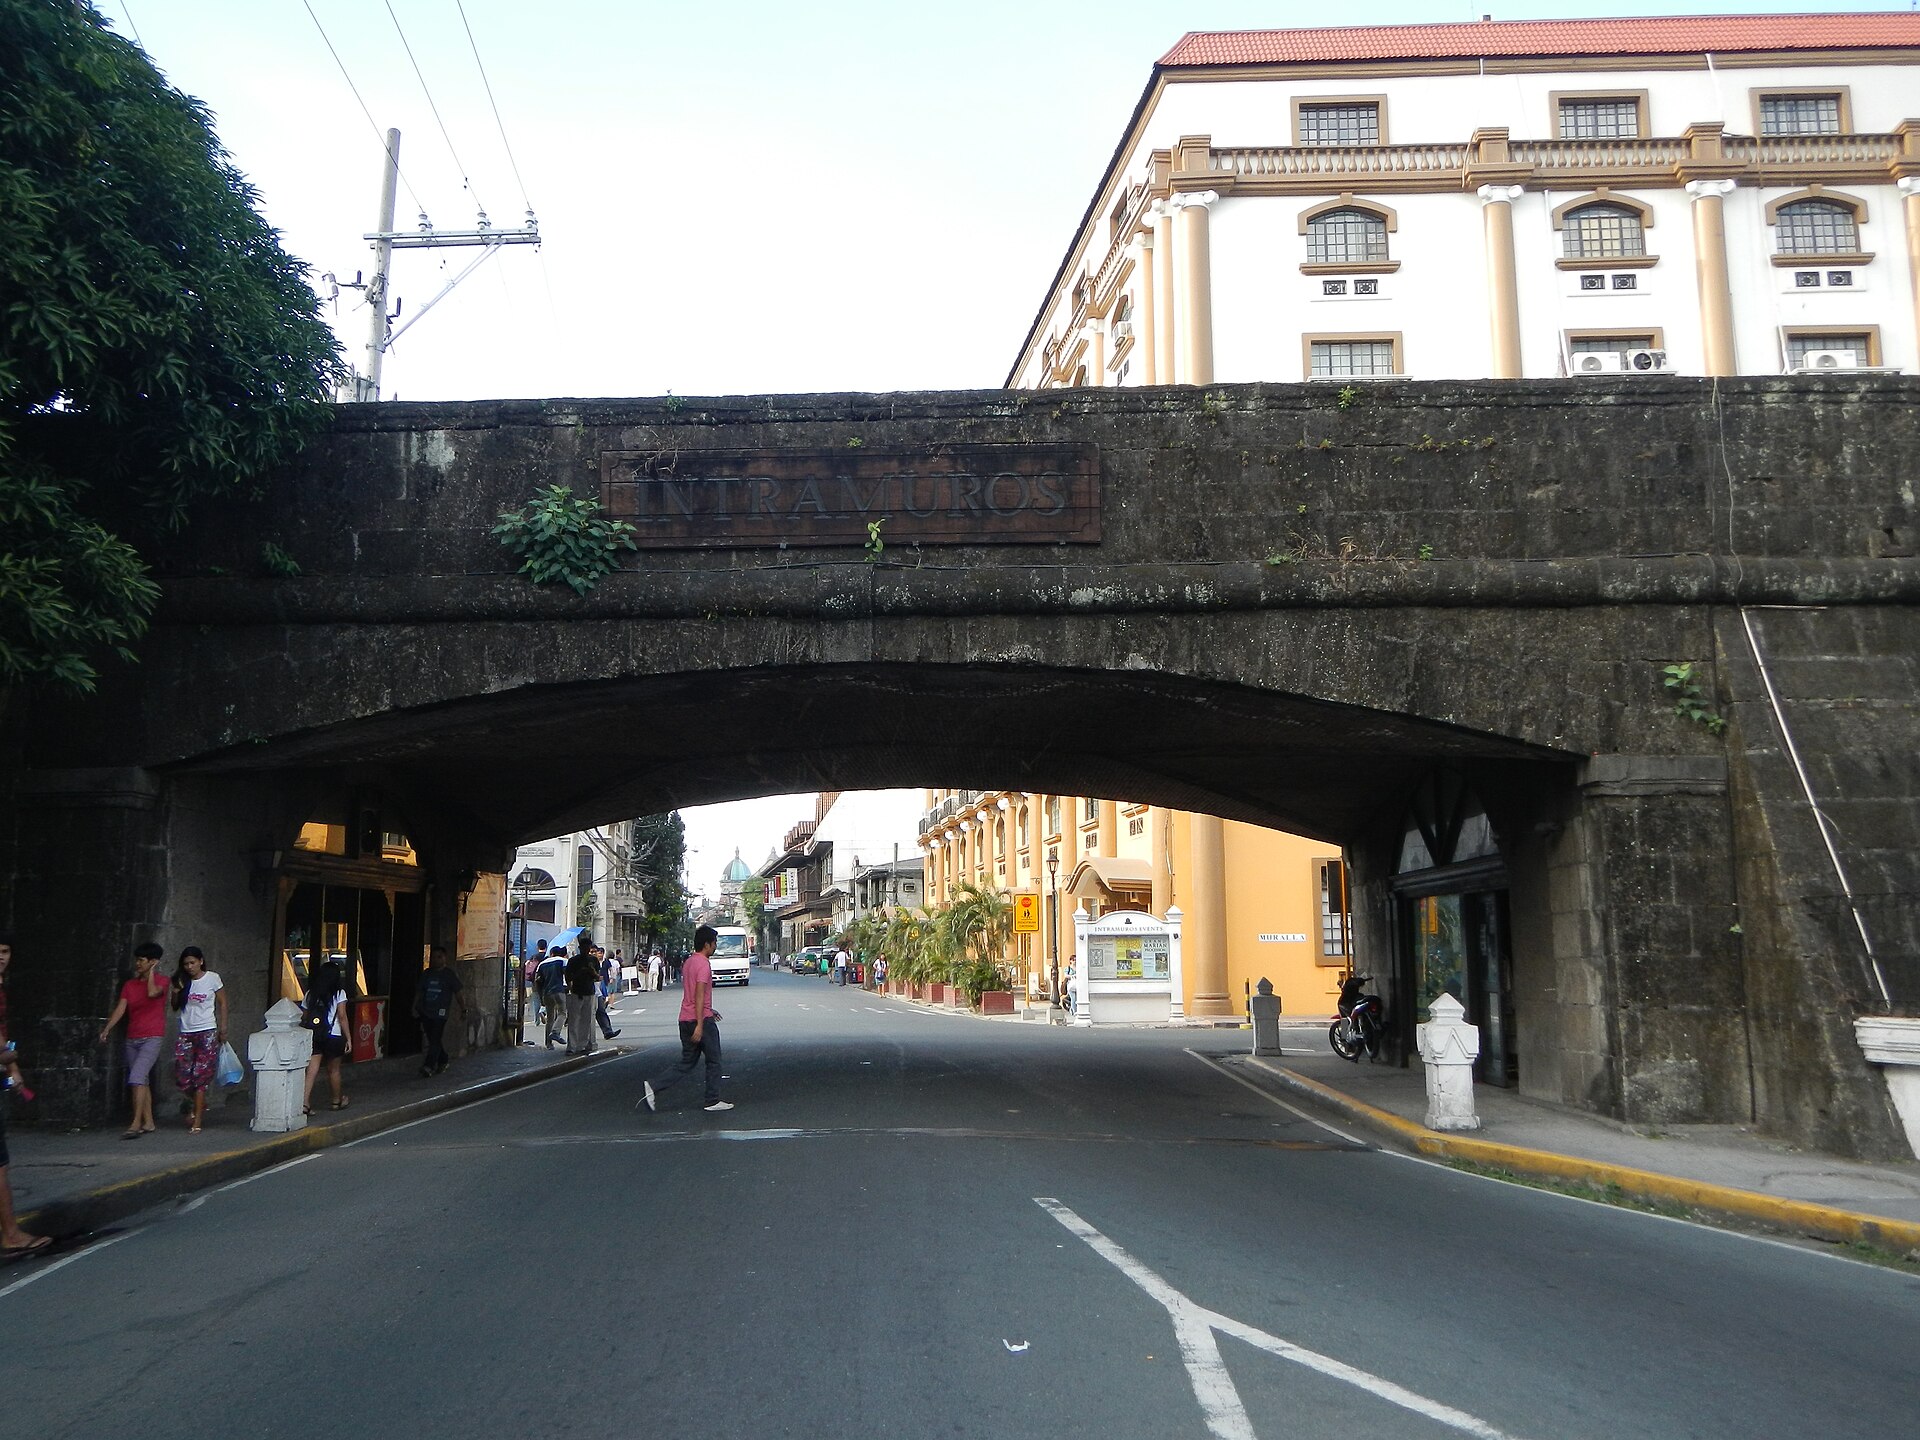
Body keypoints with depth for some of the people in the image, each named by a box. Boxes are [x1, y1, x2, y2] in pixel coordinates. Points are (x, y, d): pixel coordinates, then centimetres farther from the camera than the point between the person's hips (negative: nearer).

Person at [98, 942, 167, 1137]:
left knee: (137, 1077, -18)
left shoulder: (161, 980, -1)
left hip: (152, 1038, -6)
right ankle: (148, 1123, 17)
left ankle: (136, 1124, -21)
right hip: (132, 1039, 6)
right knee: (143, 1081, 10)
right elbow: (120, 1009, 3)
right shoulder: (129, 985, 12)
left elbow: (152, 992, -23)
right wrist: (106, 1030, -9)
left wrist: (151, 971, -9)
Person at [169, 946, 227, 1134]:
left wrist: (223, 1029, -1)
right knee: (182, 1077, -4)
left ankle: (197, 1122, -2)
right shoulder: (182, 981, 8)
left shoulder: (212, 978, -1)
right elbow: (175, 1006, 13)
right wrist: (176, 991, -6)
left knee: (200, 1076, -7)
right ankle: (200, 1104, 24)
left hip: (207, 1032, -4)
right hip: (185, 1033, 4)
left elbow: (222, 1003, 5)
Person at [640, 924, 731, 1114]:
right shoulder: (704, 964, -14)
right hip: (701, 1020, -8)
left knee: (686, 1064, 10)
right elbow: (700, 995, -21)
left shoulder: (688, 962, 15)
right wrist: (700, 1025, -23)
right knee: (713, 1061, 6)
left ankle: (653, 1086, -4)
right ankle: (713, 1101, 13)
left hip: (686, 1019, 9)